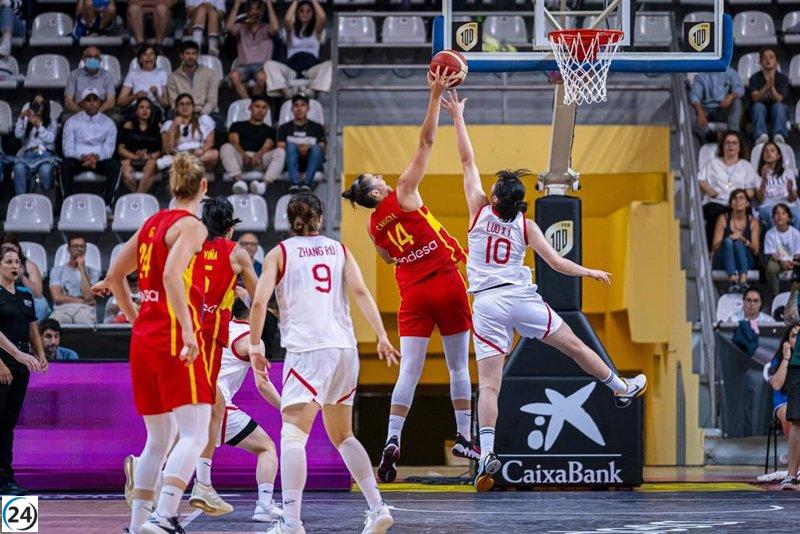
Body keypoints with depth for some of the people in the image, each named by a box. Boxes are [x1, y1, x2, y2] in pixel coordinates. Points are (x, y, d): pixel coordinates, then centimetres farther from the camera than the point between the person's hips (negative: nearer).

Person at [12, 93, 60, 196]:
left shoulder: (52, 122, 20)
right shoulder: (26, 122, 25)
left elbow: (50, 139, 2)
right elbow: (18, 135, 6)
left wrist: (39, 125, -9)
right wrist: (21, 118, -7)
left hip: (45, 154, -1)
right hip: (28, 153, 1)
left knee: (45, 169, -39)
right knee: (19, 168, -35)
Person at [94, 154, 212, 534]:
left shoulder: (152, 223, 15)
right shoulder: (191, 226, -7)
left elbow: (114, 275, 22)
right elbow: (172, 275, -23)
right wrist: (187, 330, -27)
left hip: (144, 337, 8)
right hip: (174, 335, -8)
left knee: (159, 438, 16)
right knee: (194, 434, -12)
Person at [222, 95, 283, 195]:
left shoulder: (269, 130, 26)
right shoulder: (238, 125, 25)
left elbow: (267, 146, 5)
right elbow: (234, 142, 6)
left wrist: (258, 155, -20)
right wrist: (243, 155, -17)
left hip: (259, 160, 0)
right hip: (240, 157, 0)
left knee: (280, 152, -28)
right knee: (226, 148, -32)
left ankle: (265, 183, -53)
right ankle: (238, 180, -53)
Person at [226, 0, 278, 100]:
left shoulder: (266, 29, 15)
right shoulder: (241, 28, 18)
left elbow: (275, 28, -9)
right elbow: (229, 27, -3)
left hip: (261, 66, -1)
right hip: (243, 66, 1)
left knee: (262, 77, -39)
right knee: (233, 76, -36)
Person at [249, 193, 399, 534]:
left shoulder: (280, 253, 7)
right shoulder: (339, 250, 17)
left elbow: (259, 303, -4)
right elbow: (359, 291, 2)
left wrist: (255, 346, 5)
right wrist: (381, 337, -3)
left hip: (307, 351, -5)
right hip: (345, 350, 5)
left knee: (293, 434, -13)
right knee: (342, 436, 20)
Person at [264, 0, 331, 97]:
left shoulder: (316, 31, 18)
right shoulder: (292, 30, 19)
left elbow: (322, 18, -3)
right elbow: (287, 20, -5)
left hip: (311, 68, -1)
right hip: (291, 69, 1)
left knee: (330, 65, -32)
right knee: (269, 64, -27)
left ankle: (310, 93, -50)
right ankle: (288, 94, -45)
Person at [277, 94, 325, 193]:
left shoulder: (317, 128, 19)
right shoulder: (284, 128, 18)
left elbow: (322, 149, 6)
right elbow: (280, 149, 5)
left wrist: (308, 149, -15)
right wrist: (298, 150, -15)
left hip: (312, 164, 0)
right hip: (291, 165, 0)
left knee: (316, 147, -31)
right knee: (291, 145, -30)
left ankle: (307, 183, -49)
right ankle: (294, 183, -49)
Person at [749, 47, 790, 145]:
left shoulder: (782, 78, -2)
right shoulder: (755, 78, -1)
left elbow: (778, 99, -16)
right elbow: (755, 98, -17)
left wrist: (772, 87, -36)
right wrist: (767, 87, -35)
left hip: (777, 111, 0)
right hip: (760, 111, 0)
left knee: (778, 106, -33)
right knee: (758, 106, -33)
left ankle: (779, 136, -57)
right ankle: (761, 136, -57)